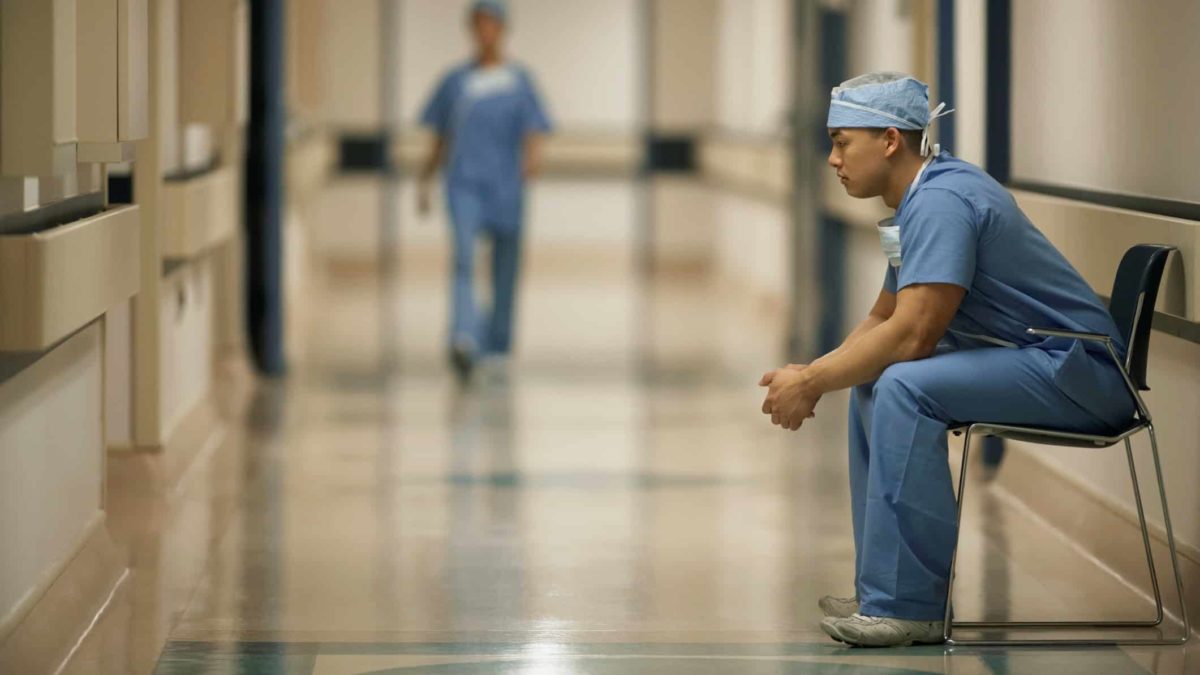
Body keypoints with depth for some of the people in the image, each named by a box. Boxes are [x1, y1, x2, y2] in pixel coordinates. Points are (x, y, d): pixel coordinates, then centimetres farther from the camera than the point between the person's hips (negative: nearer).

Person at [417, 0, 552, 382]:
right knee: (463, 258, -20)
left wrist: (531, 160, -24)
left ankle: (497, 349, 22)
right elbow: (441, 138, 17)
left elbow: (532, 133, -3)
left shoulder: (520, 82, 6)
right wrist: (425, 181, 11)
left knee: (505, 273, 7)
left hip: (506, 188, 0)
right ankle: (464, 341, -36)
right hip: (464, 184, 0)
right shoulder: (455, 81, 11)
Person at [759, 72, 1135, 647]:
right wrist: (810, 374, 4)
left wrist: (811, 384, -13)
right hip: (1027, 360, 11)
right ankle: (885, 588, 13)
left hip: (1077, 370, -11)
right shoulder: (923, 198, 14)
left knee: (903, 387, -27)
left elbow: (911, 334, -25)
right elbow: (883, 319, 21)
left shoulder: (942, 201, -19)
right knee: (871, 381, 13)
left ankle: (907, 605, -21)